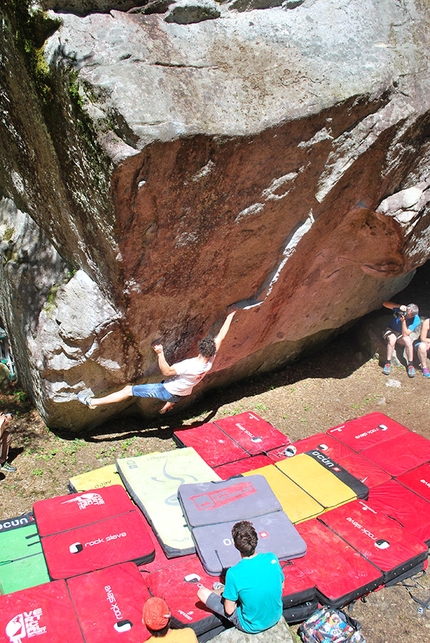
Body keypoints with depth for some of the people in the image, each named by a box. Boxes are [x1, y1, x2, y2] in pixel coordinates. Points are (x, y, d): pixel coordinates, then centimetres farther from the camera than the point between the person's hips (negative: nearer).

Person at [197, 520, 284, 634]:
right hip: (276, 617, 5)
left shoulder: (233, 574, -30)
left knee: (202, 592, 5)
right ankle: (226, 590, 43)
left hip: (252, 627, -4)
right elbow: (281, 586, 0)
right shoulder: (272, 558, -19)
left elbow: (229, 610, -18)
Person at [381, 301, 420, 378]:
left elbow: (405, 334, -24)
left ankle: (410, 365, -17)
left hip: (402, 335, 1)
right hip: (391, 331, 0)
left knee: (408, 341, -33)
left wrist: (403, 321, -37)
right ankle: (388, 363, -25)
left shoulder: (416, 320, -20)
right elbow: (385, 303, -28)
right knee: (392, 339, -35)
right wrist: (399, 306, -39)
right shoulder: (400, 309, -20)